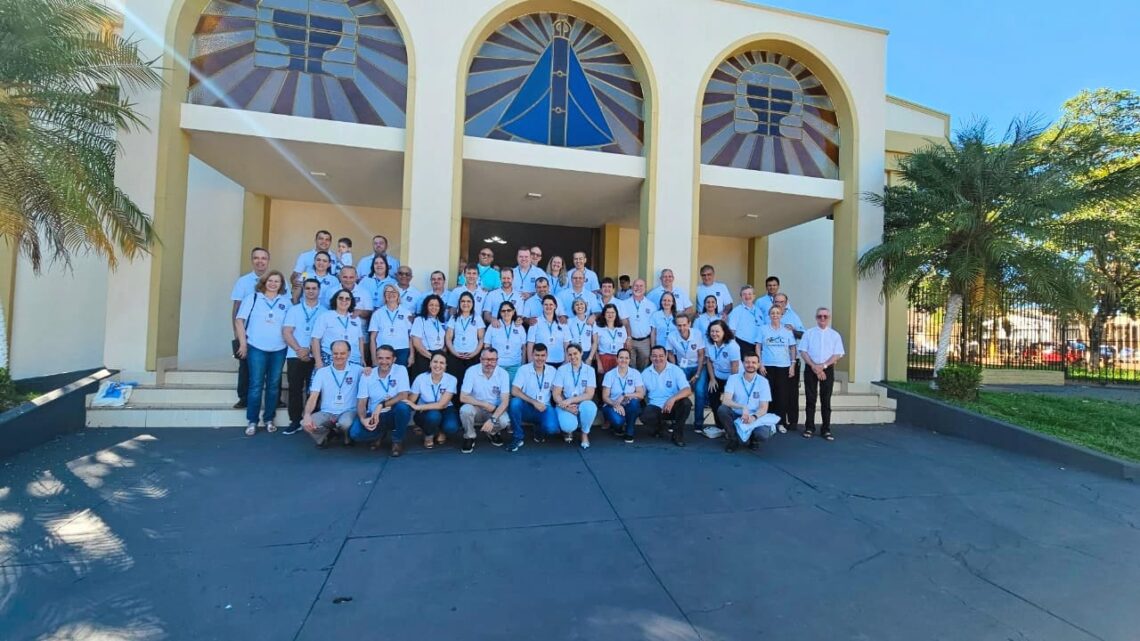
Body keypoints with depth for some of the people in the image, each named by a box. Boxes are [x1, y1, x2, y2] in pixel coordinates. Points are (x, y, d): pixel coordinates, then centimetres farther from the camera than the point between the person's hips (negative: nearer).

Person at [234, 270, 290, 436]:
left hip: (279, 350, 2)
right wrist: (243, 343, -5)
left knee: (273, 385, 9)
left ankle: (269, 419, 20)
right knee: (256, 385, 0)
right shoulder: (253, 298, 2)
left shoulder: (286, 302, 7)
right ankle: (253, 421, 9)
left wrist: (290, 344, 3)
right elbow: (239, 320, 0)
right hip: (256, 348, -2)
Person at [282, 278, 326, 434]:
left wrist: (309, 350, -11)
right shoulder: (294, 309, 10)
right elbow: (286, 332, 2)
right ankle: (295, 421, 10)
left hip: (315, 357, -1)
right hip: (295, 355, 1)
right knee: (295, 389, 2)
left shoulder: (325, 312, 6)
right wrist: (298, 349, -12)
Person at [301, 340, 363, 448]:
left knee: (345, 423, -36)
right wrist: (307, 415, -22)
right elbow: (313, 397, -4)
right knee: (306, 423, -27)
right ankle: (324, 436, 9)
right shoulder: (321, 372, 3)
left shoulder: (356, 370, -1)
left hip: (348, 412, -2)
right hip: (327, 413, 2)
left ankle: (348, 438, 3)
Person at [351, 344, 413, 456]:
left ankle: (398, 441, -7)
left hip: (394, 414, -1)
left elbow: (403, 396, -18)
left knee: (403, 406, -35)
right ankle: (379, 435, 10)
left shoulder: (401, 370, -9)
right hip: (374, 416, 2)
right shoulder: (367, 375, -2)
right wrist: (363, 419, -24)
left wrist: (381, 405, -29)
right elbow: (361, 402, -4)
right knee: (355, 433, -26)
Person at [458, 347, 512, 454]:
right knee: (465, 410, -33)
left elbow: (505, 401, -17)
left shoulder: (503, 374, -13)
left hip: (496, 410, 0)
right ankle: (469, 437, -3)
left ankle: (492, 432, 8)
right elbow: (463, 397, -15)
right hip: (476, 409, 0)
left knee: (504, 421, -31)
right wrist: (485, 405, -19)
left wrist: (492, 419, -31)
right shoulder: (472, 371, -15)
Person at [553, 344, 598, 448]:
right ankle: (569, 430, 10)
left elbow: (589, 395, -9)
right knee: (568, 425, -33)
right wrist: (567, 406, -21)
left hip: (582, 405, 1)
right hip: (565, 406, -1)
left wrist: (570, 400, -21)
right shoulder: (562, 369, -1)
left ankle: (585, 434, -4)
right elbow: (556, 394, -3)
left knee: (590, 406, -35)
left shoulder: (589, 370, -1)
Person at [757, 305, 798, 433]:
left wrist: (792, 365, 1)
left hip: (783, 366, 1)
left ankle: (781, 422, 10)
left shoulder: (787, 330, 6)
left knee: (782, 394, 1)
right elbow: (758, 347, 2)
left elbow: (792, 348, 8)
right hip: (767, 366, -1)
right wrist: (760, 364, -5)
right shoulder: (763, 329, 3)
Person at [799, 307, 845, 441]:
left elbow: (837, 354, -1)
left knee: (826, 400, 4)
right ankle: (809, 428, 8)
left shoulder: (835, 335, 7)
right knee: (811, 399, 3)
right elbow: (803, 352, 0)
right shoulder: (808, 333, 6)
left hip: (827, 370, 0)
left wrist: (823, 366, -13)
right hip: (811, 369, 0)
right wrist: (814, 366, -12)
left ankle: (826, 429, 10)